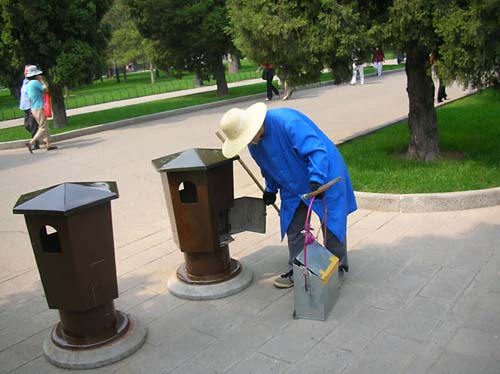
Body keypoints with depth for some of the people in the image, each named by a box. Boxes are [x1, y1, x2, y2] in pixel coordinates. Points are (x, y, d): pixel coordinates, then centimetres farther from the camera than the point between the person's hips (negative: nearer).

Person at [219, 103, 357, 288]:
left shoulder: (289, 122, -33)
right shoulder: (255, 143, -6)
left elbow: (317, 150, -36)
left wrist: (317, 179, -44)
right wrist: (271, 189, 19)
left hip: (324, 179, -7)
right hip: (294, 189, 7)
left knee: (332, 225, 5)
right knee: (293, 230, 9)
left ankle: (339, 268, 23)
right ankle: (296, 271, 23)